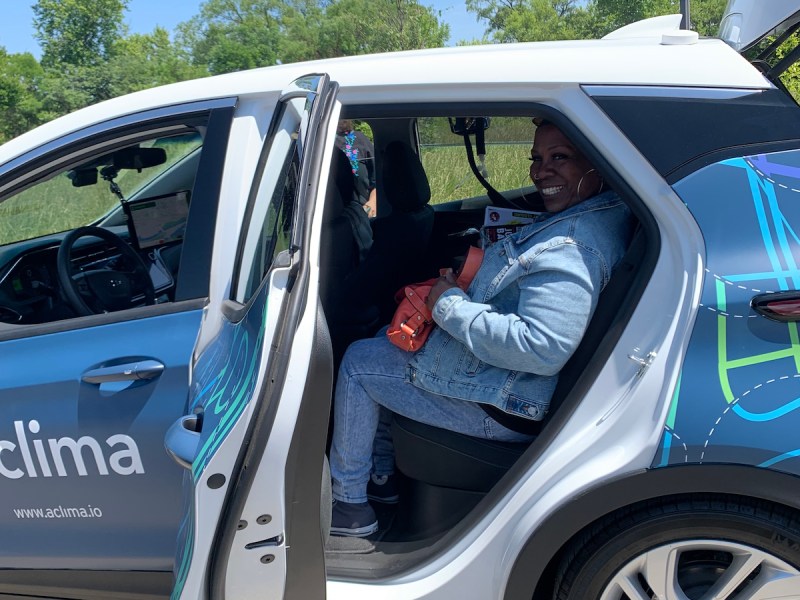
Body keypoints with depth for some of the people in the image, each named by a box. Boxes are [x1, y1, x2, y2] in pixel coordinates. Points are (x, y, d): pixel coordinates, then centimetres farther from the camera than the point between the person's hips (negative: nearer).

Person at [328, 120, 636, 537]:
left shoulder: (569, 251, -28)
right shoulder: (587, 217, 4)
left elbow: (543, 349, -37)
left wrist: (450, 307, -25)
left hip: (499, 410, -11)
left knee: (358, 362, 1)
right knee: (385, 339, 22)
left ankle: (348, 504, 16)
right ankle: (382, 476, 31)